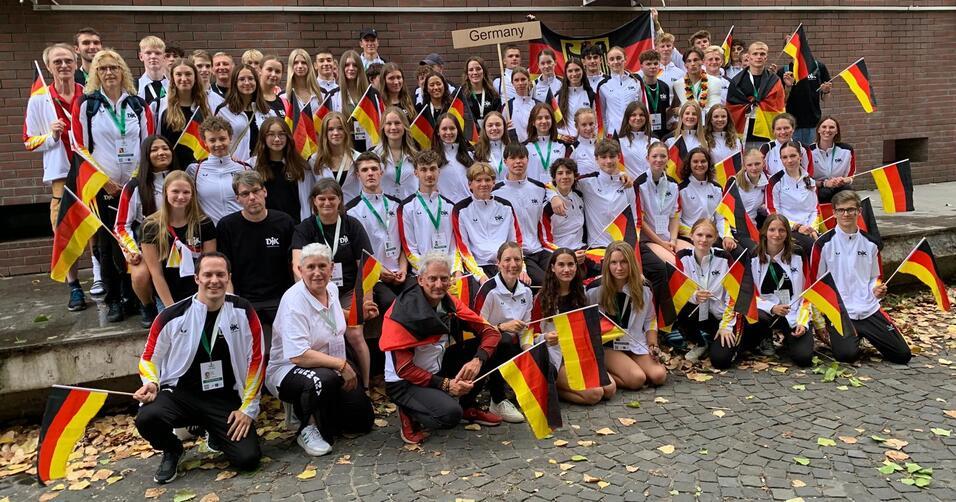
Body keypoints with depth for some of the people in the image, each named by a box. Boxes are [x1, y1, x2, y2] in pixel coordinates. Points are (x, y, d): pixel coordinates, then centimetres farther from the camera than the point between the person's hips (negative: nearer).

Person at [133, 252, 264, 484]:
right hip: (180, 393, 0)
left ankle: (216, 434, 21)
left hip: (227, 400, 0)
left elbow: (255, 360, -2)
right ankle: (171, 451, 6)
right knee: (147, 418, -32)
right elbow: (150, 358, 6)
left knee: (248, 459, -16)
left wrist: (248, 408, -4)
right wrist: (151, 383, -15)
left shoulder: (243, 312, -6)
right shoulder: (173, 316, -7)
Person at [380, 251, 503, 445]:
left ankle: (468, 406, 11)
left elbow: (490, 332, -5)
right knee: (450, 414, -31)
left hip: (438, 370, 7)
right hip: (405, 383, -6)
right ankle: (409, 413, 0)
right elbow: (403, 369, -20)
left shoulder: (449, 303, -3)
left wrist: (477, 360, -25)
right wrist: (445, 384, -24)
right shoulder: (403, 311, -21)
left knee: (483, 351, -8)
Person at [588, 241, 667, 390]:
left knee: (659, 376, -20)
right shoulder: (595, 290, -9)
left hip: (636, 345, 5)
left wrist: (653, 346, -3)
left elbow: (650, 321, 10)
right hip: (608, 346, -5)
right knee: (636, 379, -28)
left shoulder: (643, 288, 2)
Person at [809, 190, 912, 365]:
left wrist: (877, 290, -5)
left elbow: (875, 277, 21)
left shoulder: (869, 243, 8)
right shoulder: (824, 243, -5)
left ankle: (863, 334, 20)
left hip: (869, 310, 4)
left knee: (903, 354, -4)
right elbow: (815, 284, -2)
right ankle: (841, 337, 9)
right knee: (847, 354, -26)